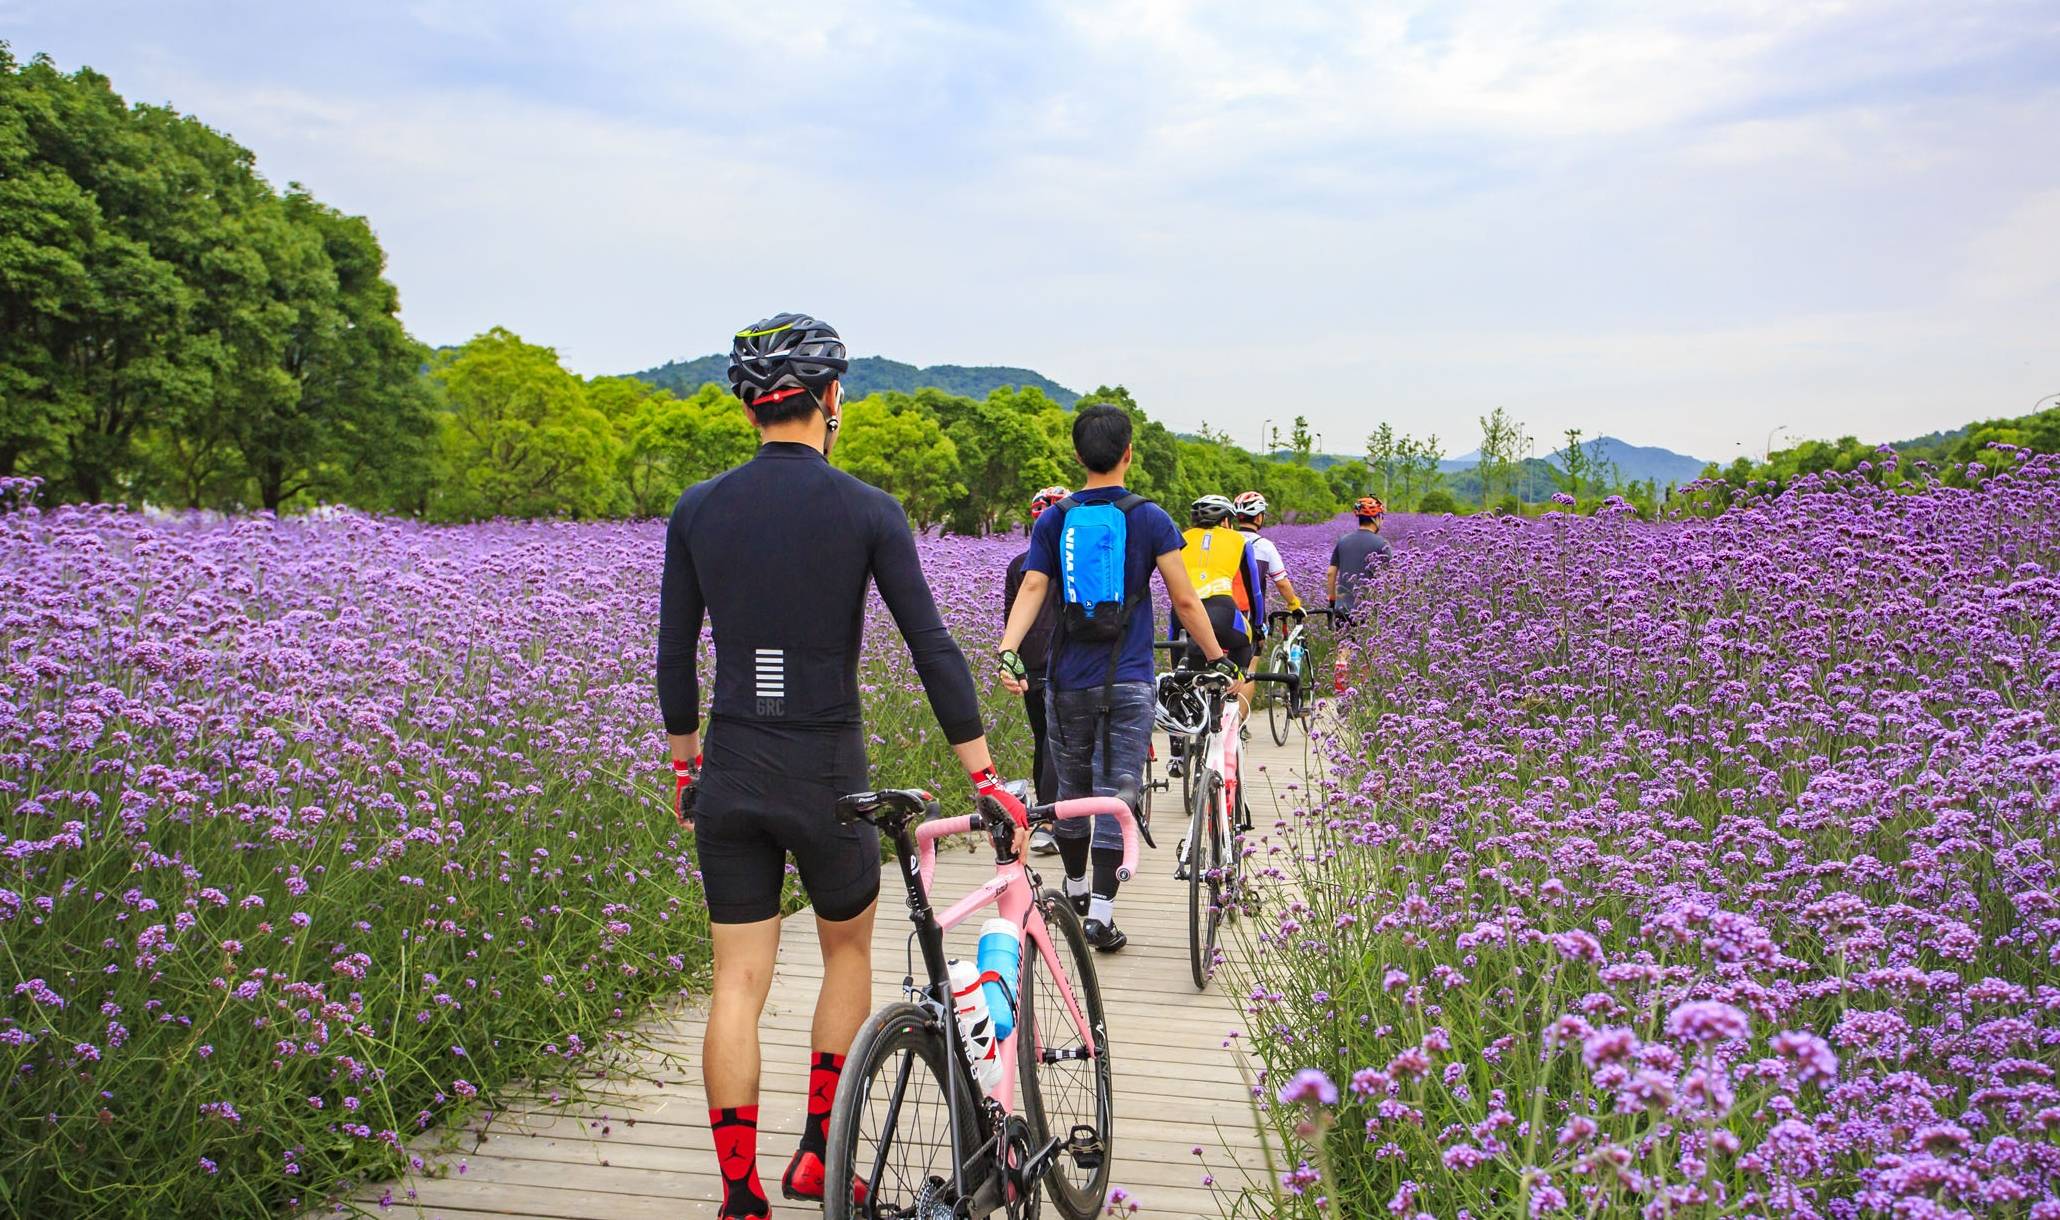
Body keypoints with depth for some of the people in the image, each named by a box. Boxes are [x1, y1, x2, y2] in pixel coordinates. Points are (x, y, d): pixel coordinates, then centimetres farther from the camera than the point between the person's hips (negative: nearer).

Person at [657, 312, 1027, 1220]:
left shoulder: (698, 511, 1)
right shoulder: (866, 509, -9)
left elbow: (674, 654, 6)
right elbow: (932, 647, -10)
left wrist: (684, 764, 19)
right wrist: (985, 778, -6)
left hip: (729, 777, 3)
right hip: (827, 776, -2)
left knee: (738, 983, 7)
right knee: (848, 950, 20)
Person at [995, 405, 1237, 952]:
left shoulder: (1054, 520, 3)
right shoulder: (1149, 518, -3)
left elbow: (1031, 589, -9)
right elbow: (1185, 601, -4)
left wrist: (1007, 650, -17)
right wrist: (1218, 659, 5)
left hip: (1067, 680, 3)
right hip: (1128, 681, -3)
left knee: (1072, 788, 16)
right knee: (1116, 791, -1)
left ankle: (1076, 888, 34)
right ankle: (1101, 912, -6)